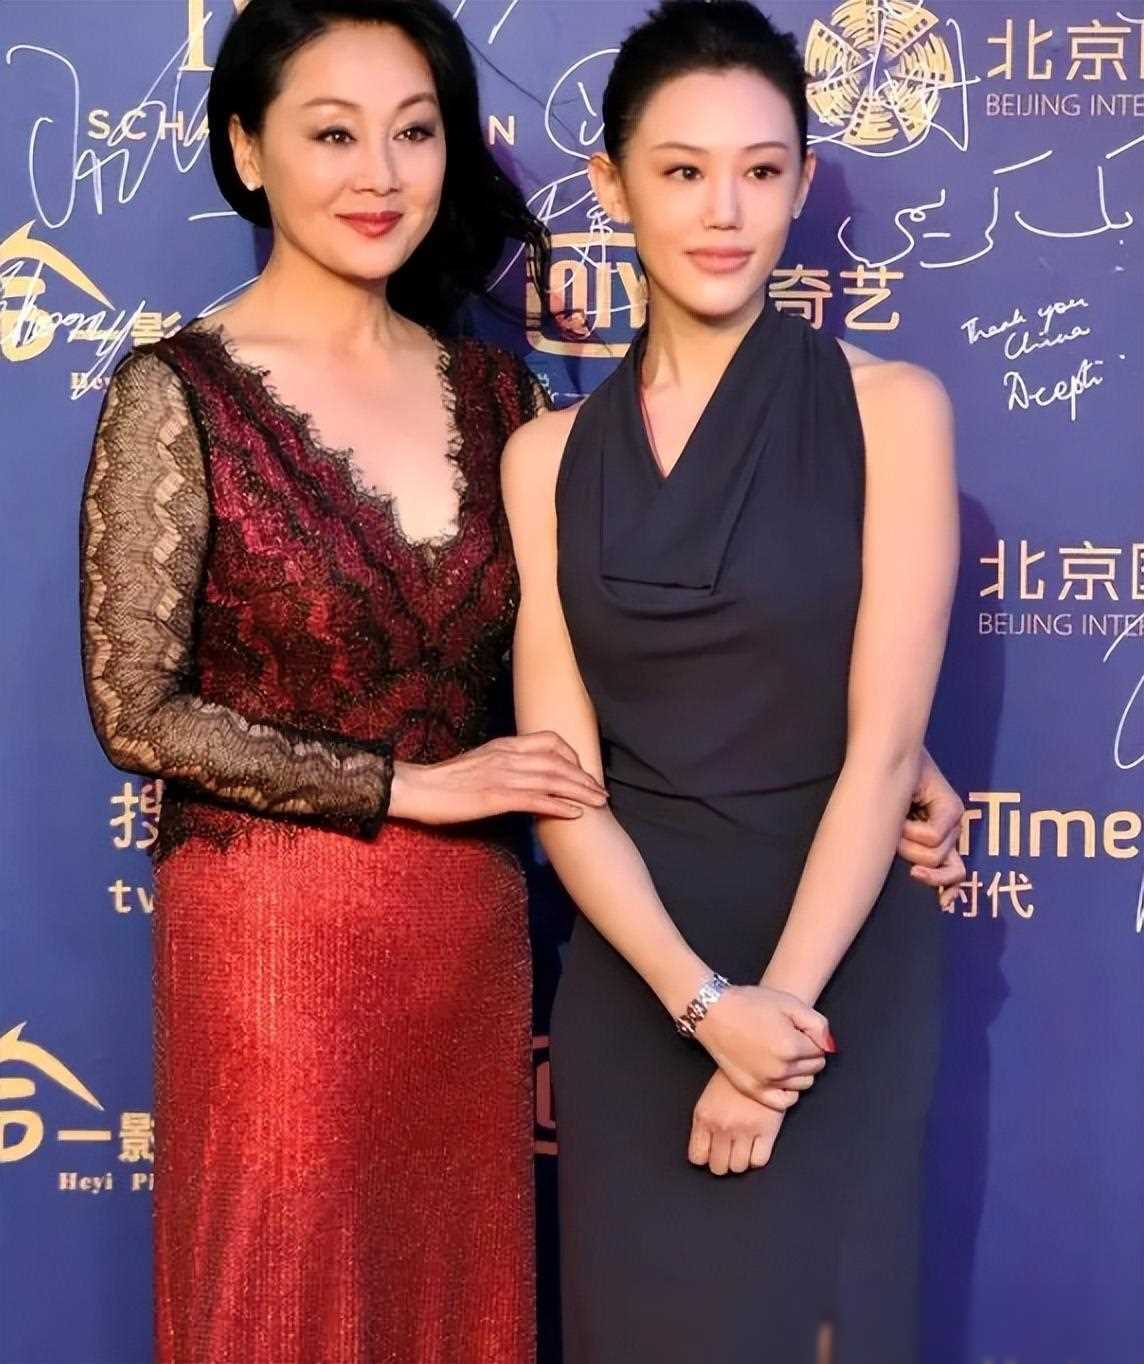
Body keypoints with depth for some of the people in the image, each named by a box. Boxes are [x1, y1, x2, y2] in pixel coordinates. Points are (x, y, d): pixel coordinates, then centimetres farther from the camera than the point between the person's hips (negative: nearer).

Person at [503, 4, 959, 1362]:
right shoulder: (548, 455, 2)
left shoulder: (889, 408, -5)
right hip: (632, 970, 2)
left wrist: (780, 1002, -16)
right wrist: (703, 999, -16)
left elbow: (884, 745, -10)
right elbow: (561, 773, -4)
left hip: (838, 960, -2)